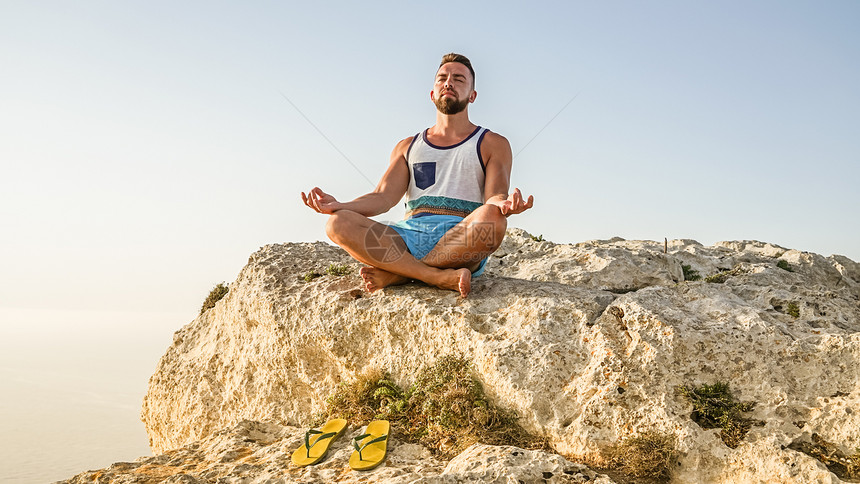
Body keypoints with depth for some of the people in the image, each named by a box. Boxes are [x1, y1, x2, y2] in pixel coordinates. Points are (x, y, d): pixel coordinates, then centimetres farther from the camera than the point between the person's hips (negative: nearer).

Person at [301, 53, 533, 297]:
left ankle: (396, 274, -24)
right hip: (409, 235, 3)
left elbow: (495, 196, 1)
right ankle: (441, 277, -32)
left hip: (461, 247, -2)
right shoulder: (407, 147, 26)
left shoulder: (493, 144, 17)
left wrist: (504, 205, -26)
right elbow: (383, 197, 12)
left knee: (492, 218, -37)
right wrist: (338, 205, -8)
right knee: (338, 224, -22)